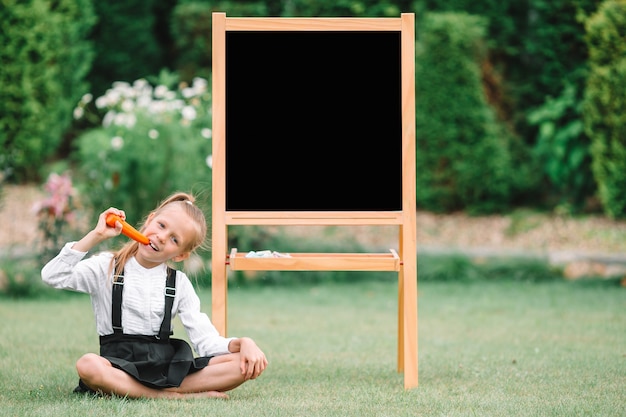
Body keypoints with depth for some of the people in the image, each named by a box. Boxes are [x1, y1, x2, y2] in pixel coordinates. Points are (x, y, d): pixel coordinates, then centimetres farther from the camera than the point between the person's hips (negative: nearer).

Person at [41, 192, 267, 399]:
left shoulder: (180, 284, 13)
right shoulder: (107, 268, 5)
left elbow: (206, 340, 5)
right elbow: (52, 276, -11)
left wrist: (242, 343, -15)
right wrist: (96, 236, -12)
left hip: (168, 365, 3)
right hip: (120, 363, -3)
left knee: (243, 364, -20)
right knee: (88, 365, -39)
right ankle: (174, 396, -31)